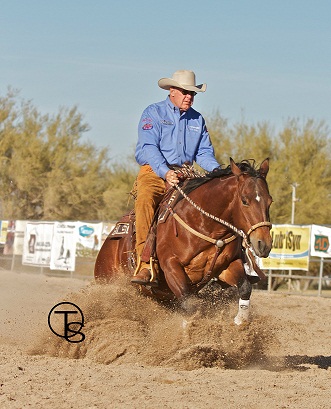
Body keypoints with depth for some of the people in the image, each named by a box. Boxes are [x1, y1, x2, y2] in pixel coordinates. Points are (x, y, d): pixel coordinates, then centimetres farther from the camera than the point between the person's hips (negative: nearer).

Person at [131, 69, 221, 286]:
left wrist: (217, 171, -8)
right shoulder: (153, 113, 1)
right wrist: (165, 171, -29)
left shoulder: (197, 120, 17)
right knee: (145, 200, -36)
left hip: (185, 176, 5)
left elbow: (204, 152, 15)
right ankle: (144, 265, -41)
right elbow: (147, 148, -12)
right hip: (154, 172, -5)